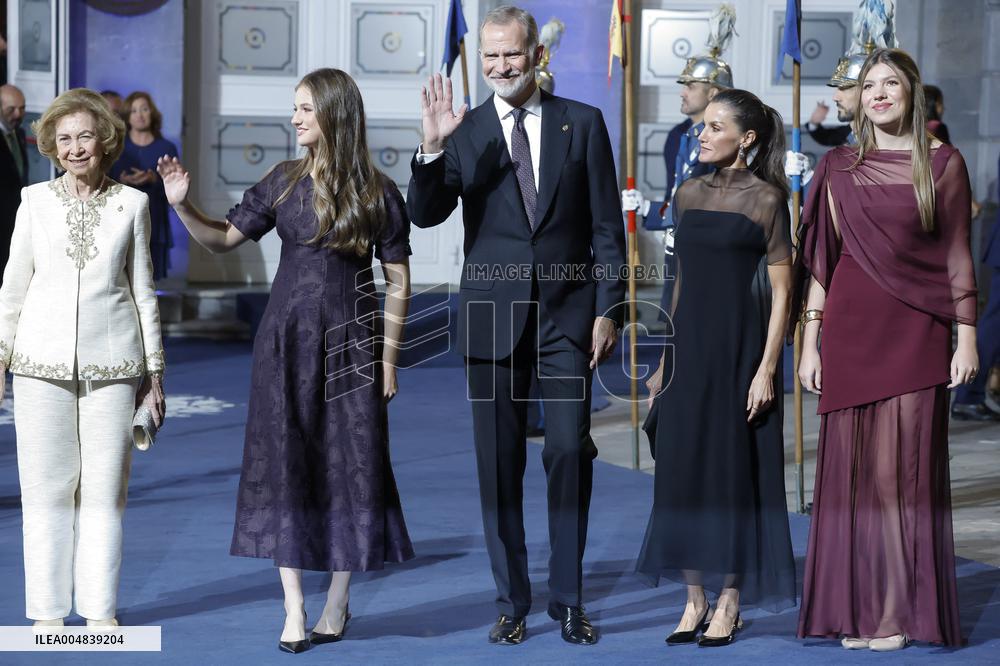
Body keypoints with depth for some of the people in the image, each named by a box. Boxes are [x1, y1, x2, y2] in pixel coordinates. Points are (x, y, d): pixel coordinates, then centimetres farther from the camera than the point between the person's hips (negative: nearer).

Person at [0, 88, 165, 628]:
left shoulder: (131, 204, 5)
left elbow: (143, 290, 9)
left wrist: (154, 371, 8)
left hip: (111, 363, 0)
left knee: (104, 489, 2)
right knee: (46, 488, 1)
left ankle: (100, 609, 11)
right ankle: (48, 610, 9)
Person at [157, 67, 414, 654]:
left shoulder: (377, 193, -4)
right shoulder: (284, 182, 4)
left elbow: (398, 282, -2)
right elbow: (224, 238, 10)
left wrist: (388, 358, -5)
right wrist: (183, 205, -7)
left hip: (350, 343, -2)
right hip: (287, 341, 2)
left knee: (350, 466, 2)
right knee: (285, 465, 0)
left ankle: (338, 604, 16)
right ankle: (294, 610, 5)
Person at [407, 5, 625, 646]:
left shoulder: (583, 124, 3)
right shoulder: (463, 132, 3)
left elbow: (608, 227, 4)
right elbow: (424, 214, -7)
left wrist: (608, 310, -2)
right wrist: (432, 148, -23)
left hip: (568, 312, -1)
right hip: (494, 316, 1)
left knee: (571, 454, -3)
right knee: (499, 462, 4)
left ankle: (569, 599, 7)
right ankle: (512, 602, 13)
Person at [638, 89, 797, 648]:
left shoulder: (765, 198, -6)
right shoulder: (690, 194, 11)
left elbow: (782, 289, -8)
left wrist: (767, 367, -14)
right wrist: (664, 358, 13)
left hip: (740, 344, -6)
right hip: (689, 342, 6)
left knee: (734, 469, 0)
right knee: (683, 467, 5)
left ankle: (729, 603, 9)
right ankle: (695, 600, 13)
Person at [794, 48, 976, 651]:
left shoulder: (943, 164, 2)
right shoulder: (839, 169, 8)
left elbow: (958, 258, 2)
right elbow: (820, 261, 9)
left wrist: (967, 337, -3)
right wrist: (810, 343, 5)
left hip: (917, 332, -2)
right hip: (850, 331, 2)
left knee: (906, 468, -2)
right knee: (853, 467, 3)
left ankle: (901, 613, 4)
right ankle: (856, 610, 9)